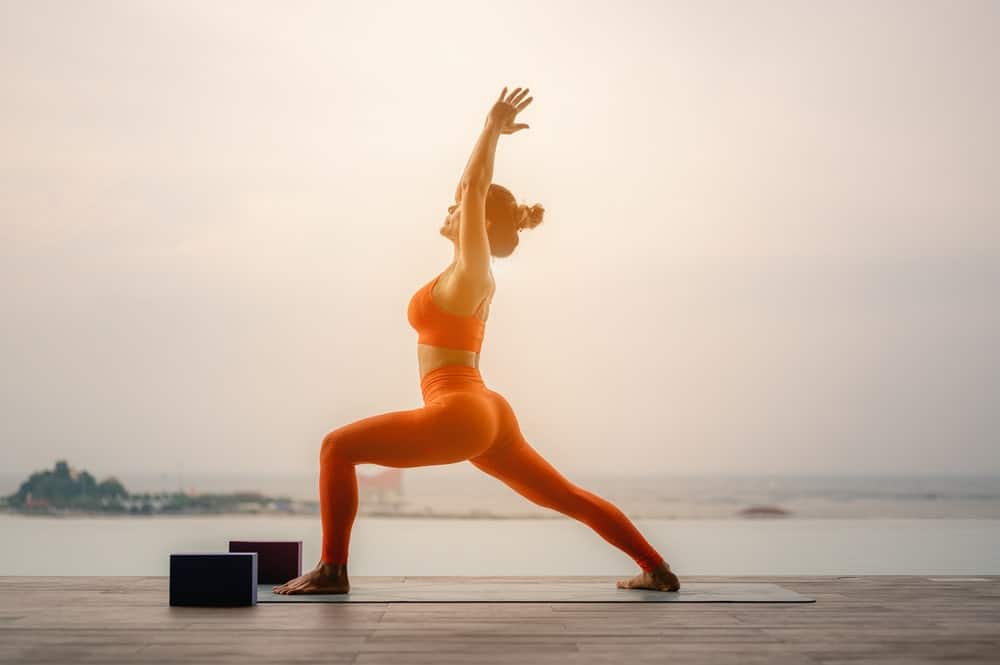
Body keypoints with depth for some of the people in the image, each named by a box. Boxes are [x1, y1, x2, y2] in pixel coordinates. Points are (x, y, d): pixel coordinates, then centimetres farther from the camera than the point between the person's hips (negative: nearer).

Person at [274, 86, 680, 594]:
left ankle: (332, 570, -9)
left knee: (337, 448, -6)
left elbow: (473, 187, -13)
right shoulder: (478, 277, 15)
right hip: (486, 415, 10)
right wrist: (493, 130, 26)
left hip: (457, 415, -10)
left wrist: (493, 127, -9)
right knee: (566, 497, 15)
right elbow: (473, 190, 27)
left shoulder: (470, 272, -7)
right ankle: (658, 570, 16)